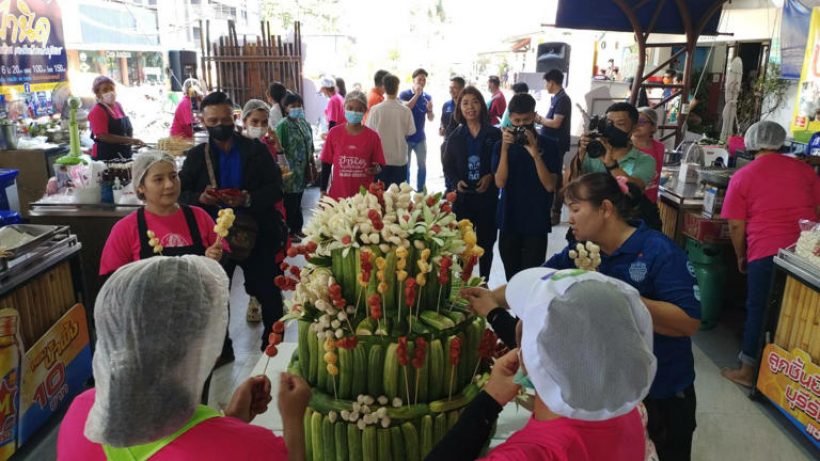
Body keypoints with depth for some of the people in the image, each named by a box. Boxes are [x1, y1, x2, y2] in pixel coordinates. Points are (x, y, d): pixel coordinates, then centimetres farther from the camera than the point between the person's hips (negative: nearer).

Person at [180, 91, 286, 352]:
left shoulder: (256, 150, -1)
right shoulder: (196, 156, 4)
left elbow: (276, 189, -7)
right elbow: (181, 193, 3)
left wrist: (249, 199, -24)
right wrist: (199, 198, -19)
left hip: (256, 235, -1)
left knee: (269, 294, 9)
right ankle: (220, 350, 32)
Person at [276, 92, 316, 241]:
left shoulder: (305, 124, 9)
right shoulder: (283, 126, -13)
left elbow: (310, 149, 15)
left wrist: (313, 167, 16)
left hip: (302, 171, 6)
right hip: (290, 172, -6)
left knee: (297, 201, 17)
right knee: (290, 202, 3)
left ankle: (297, 229, 29)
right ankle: (289, 231, 15)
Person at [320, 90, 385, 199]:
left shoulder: (372, 136, -1)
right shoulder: (334, 133, 0)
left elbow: (379, 166, 4)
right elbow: (326, 163, 5)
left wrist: (376, 169, -19)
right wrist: (323, 191, 3)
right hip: (338, 194, 0)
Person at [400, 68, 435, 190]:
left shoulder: (427, 97, 5)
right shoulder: (404, 94, -6)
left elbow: (430, 119, 5)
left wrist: (430, 110, -17)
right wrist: (417, 95, -24)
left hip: (420, 137, 4)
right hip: (406, 137, -4)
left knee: (422, 166, 8)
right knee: (405, 166, 3)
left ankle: (421, 191, 19)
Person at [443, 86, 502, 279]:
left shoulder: (494, 134, 0)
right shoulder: (456, 136, 7)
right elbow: (448, 167, 9)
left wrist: (490, 177, -16)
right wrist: (457, 181, -9)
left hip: (487, 197, -1)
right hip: (462, 197, 1)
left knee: (486, 243, 10)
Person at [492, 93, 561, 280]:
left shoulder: (548, 146, -3)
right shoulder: (501, 145, 2)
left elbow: (550, 185, -11)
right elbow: (500, 182, -9)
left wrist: (535, 153, -21)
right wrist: (505, 148, -18)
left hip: (537, 222, -2)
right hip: (508, 221, 2)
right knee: (511, 277, 11)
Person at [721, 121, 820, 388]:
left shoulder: (742, 177, 1)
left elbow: (736, 226, -1)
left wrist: (741, 257, 12)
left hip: (766, 251, -3)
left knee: (759, 309, 7)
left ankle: (748, 371, 15)